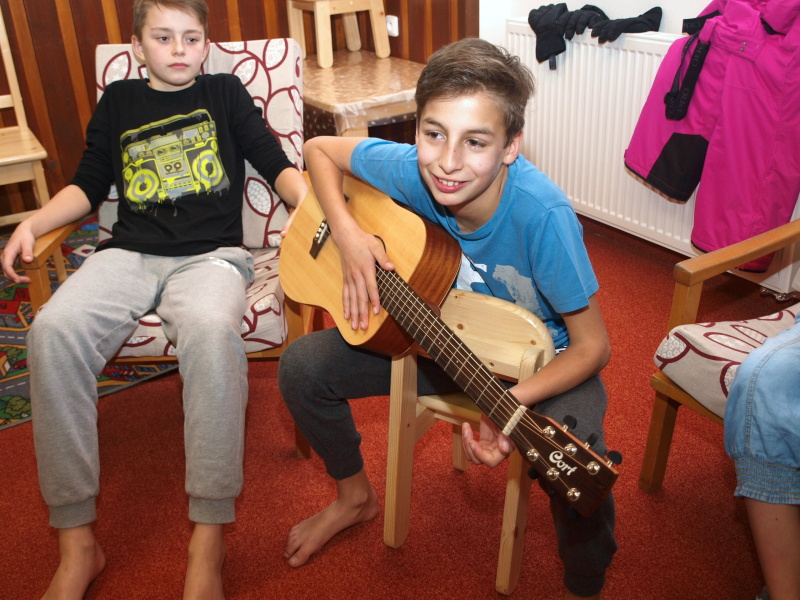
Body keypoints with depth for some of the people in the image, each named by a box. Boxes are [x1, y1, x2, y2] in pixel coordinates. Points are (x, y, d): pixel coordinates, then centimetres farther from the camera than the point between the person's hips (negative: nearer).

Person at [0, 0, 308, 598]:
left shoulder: (225, 92, 16)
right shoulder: (119, 101, 22)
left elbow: (277, 164, 8)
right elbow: (89, 185, 20)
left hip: (211, 254, -2)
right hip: (129, 253, 3)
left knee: (212, 331, -38)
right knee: (53, 330, -28)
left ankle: (209, 537, -29)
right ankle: (76, 542, -19)